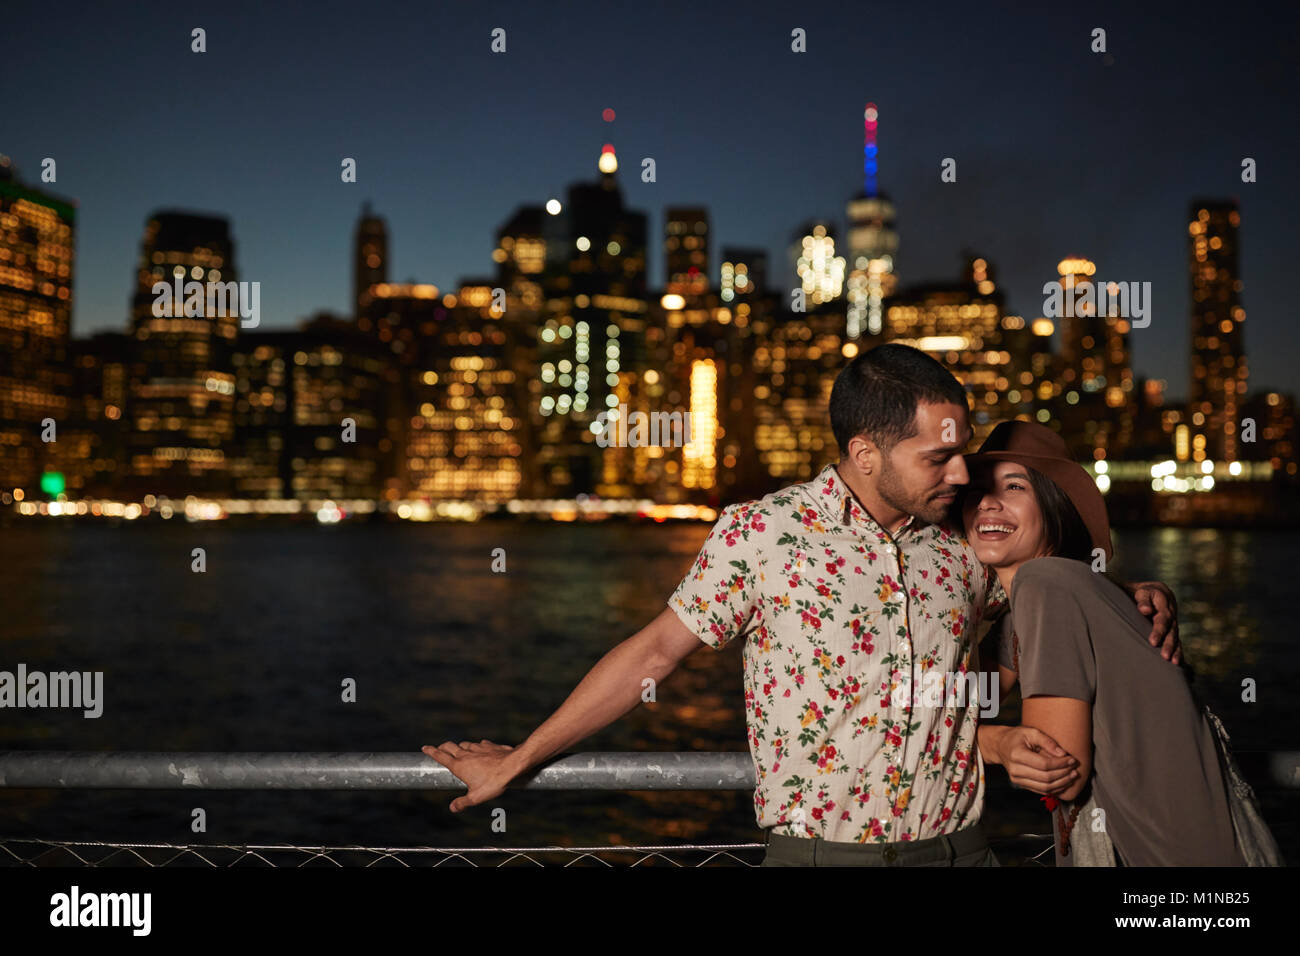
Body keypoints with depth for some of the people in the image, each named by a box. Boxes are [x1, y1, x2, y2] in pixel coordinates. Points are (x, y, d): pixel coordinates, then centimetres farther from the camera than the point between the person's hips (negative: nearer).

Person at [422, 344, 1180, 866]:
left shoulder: (963, 547, 5)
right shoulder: (760, 534, -6)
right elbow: (656, 652, 1)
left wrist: (1137, 600, 6)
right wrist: (519, 760, 4)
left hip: (959, 848, 4)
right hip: (819, 850, -3)